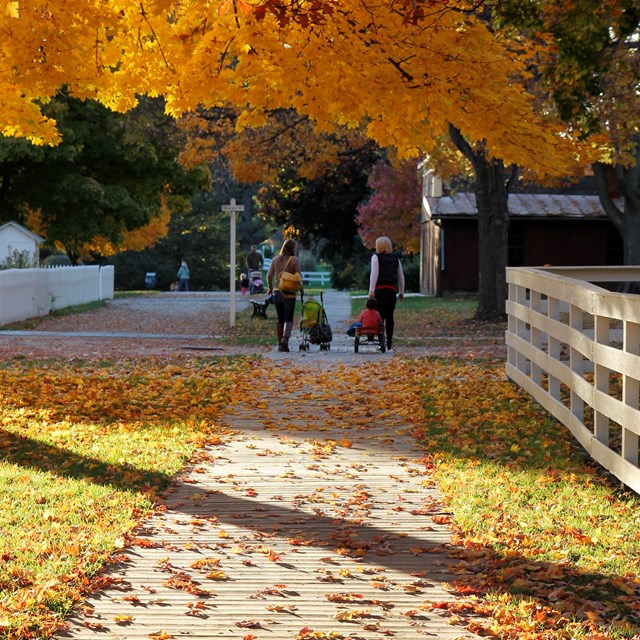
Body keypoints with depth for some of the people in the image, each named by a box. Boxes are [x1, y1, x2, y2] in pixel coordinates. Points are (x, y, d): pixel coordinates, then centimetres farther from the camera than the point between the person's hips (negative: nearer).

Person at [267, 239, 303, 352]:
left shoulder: (276, 259, 8)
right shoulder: (294, 259, -5)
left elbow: (269, 276, 6)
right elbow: (298, 276, -8)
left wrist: (270, 288, 18)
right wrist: (301, 288, 6)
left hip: (277, 292, 4)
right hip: (289, 293, -4)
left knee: (280, 319, 12)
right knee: (289, 319, -3)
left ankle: (280, 344, 11)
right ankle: (285, 338, -27)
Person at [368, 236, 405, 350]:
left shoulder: (376, 257, -1)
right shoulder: (396, 258, 14)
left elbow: (374, 274, -10)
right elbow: (401, 276, 15)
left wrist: (371, 290, -12)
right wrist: (401, 292, 21)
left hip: (379, 289, -4)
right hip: (392, 289, 4)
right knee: (389, 317, 7)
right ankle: (389, 342, 7)